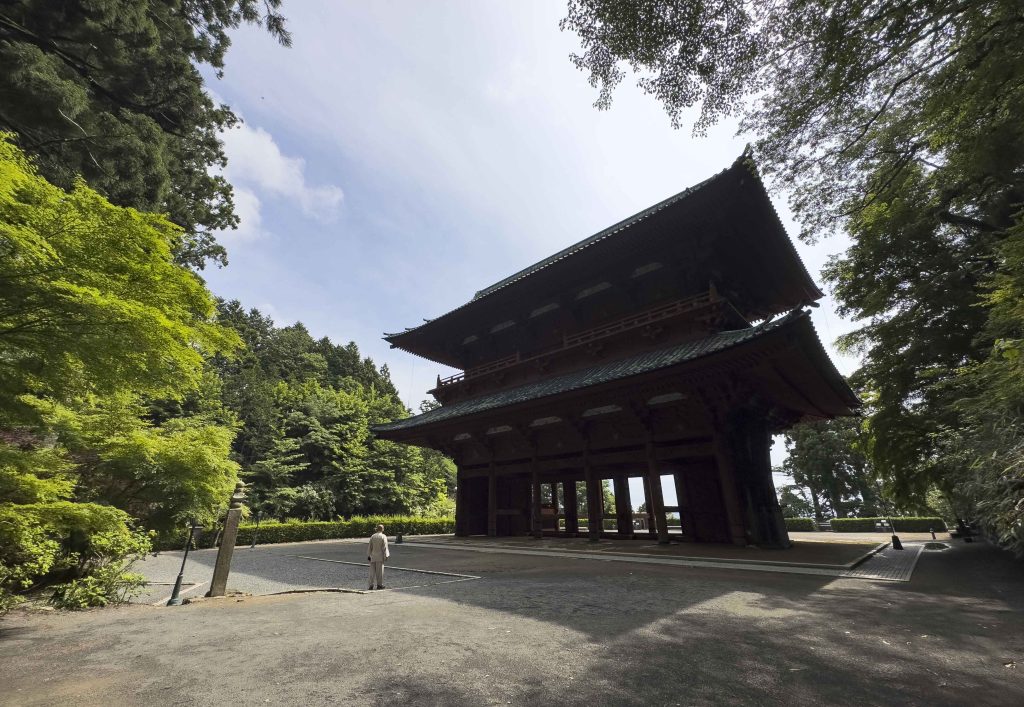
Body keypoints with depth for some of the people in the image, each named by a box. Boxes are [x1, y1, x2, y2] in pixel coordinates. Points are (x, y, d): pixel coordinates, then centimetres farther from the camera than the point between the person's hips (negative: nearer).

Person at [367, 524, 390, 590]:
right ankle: (379, 585, 9)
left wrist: (368, 555, 10)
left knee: (372, 571, 8)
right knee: (380, 571, 4)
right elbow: (385, 547, -10)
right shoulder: (383, 536, -8)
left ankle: (371, 585, 8)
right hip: (380, 556, -3)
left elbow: (370, 547, 4)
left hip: (373, 556, 3)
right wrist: (386, 556, -7)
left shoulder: (372, 536, 3)